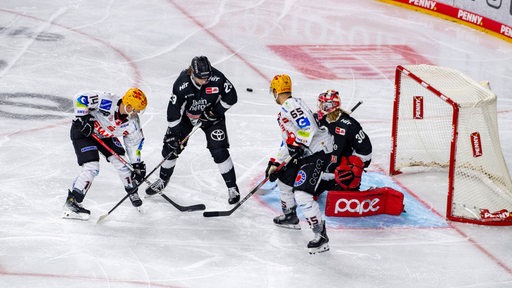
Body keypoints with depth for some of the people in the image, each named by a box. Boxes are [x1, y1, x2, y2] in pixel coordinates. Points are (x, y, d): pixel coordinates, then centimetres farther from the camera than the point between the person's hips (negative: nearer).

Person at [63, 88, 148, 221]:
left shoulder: (132, 122, -13)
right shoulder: (107, 102, -34)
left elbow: (134, 141, 2)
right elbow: (81, 97, -32)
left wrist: (137, 165, 0)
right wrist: (82, 118, -32)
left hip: (105, 135, 7)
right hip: (83, 131, -7)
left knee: (119, 160, 4)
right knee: (91, 168, -19)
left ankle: (132, 192, 28)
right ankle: (71, 202, -15)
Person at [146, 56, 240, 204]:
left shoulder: (217, 78, -29)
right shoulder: (182, 84, -30)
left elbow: (231, 97, -14)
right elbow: (173, 110, -24)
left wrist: (214, 111, -19)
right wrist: (174, 135, -23)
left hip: (211, 116, -1)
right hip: (186, 115, 1)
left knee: (219, 151, -11)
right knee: (171, 146, 3)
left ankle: (232, 188, 1)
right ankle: (163, 180, 28)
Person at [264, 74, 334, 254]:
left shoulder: (292, 105, -13)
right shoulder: (285, 110, 22)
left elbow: (309, 126, -25)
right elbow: (288, 141, 27)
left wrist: (298, 145, -28)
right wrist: (275, 163, 26)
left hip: (317, 151, -11)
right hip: (303, 152, 11)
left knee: (302, 194, -20)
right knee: (285, 179, 27)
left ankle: (321, 236, -20)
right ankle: (290, 217, 48)